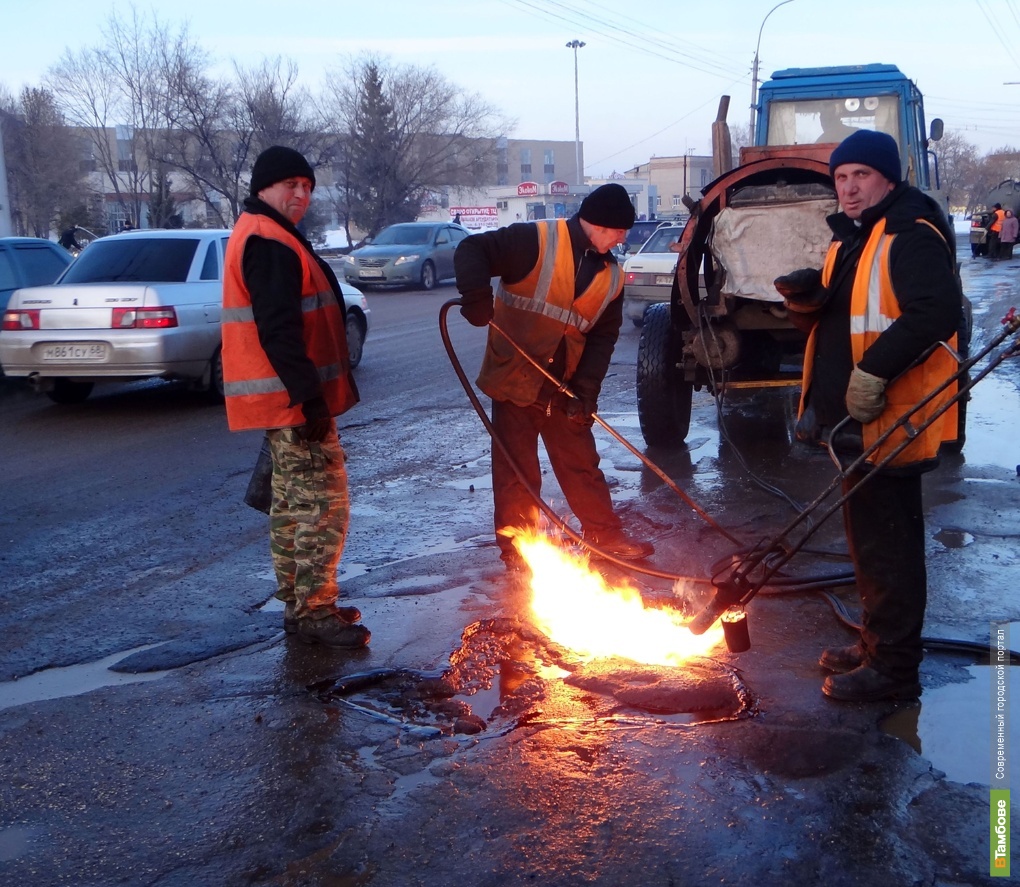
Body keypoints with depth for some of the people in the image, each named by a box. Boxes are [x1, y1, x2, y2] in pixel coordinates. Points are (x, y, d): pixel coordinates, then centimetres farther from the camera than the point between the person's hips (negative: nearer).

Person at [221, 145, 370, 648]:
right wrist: (310, 396, -25)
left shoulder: (262, 237, 20)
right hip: (293, 399, -11)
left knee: (292, 504, 15)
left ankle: (299, 606, 24)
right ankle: (315, 614, -2)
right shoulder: (270, 242, -15)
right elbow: (278, 331, -24)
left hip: (285, 399, 11)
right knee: (323, 503, -7)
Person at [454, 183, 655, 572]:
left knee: (582, 464, 16)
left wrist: (586, 387, -8)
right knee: (516, 471, 4)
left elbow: (603, 336, 4)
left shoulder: (611, 276, 6)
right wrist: (476, 295, -35)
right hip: (513, 378, -5)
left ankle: (605, 534, 31)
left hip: (563, 388, 6)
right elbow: (473, 250, -17)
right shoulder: (536, 241, -14)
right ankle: (516, 550, 18)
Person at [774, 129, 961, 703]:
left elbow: (937, 311, -28)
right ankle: (877, 644, 33)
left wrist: (874, 372, -31)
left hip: (890, 420, -10)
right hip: (858, 419, 10)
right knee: (870, 537, 19)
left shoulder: (911, 236, -14)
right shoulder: (852, 238, 17)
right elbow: (837, 316, 21)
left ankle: (894, 668, 7)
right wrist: (807, 299, -1)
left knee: (887, 543, -3)